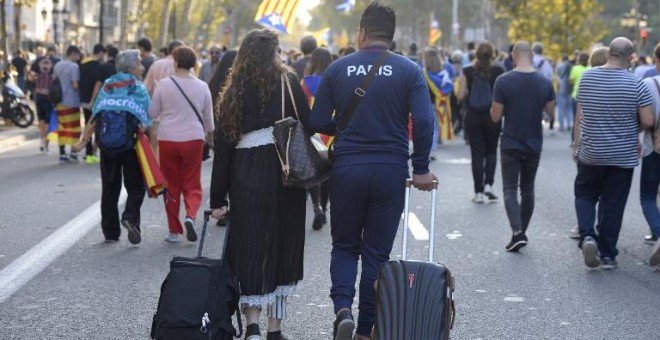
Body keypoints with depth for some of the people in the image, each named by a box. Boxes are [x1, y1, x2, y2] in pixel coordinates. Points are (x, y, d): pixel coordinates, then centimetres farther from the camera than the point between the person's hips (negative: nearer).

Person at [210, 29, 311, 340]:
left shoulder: (235, 90, 7)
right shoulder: (286, 82, 1)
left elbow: (222, 145, 6)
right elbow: (308, 125, -5)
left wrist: (218, 198, 8)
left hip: (245, 177, 1)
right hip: (285, 174, -1)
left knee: (249, 248, 7)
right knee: (282, 247, 9)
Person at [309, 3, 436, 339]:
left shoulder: (338, 69, 1)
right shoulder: (409, 71, -2)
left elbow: (317, 122, 2)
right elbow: (423, 121, -12)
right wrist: (421, 169, -3)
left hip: (346, 169, 1)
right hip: (391, 171, 0)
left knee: (344, 245, 16)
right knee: (377, 252, 10)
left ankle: (343, 309, -8)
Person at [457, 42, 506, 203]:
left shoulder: (467, 72, -4)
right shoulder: (498, 71, -6)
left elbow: (460, 96, -5)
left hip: (473, 117, 0)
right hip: (492, 116, 0)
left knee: (477, 154, 5)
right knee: (491, 152, 17)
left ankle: (479, 192, 5)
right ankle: (488, 184, 1)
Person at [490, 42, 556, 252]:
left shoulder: (503, 81, -13)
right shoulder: (545, 83, -4)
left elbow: (495, 116, -10)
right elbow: (551, 113, 7)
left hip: (510, 145, -3)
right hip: (534, 146, 3)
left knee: (510, 189, 2)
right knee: (527, 189, 15)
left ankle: (517, 232, -15)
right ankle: (521, 233, 20)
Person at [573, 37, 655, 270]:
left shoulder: (587, 77, -3)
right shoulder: (635, 84, -12)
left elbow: (579, 117, 3)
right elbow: (648, 121, -12)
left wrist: (578, 146, 12)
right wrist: (632, 129, 9)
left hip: (590, 154, 2)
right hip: (622, 156, -2)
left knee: (585, 196, 17)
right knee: (613, 205, 7)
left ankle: (587, 236, -6)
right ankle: (607, 255, 14)